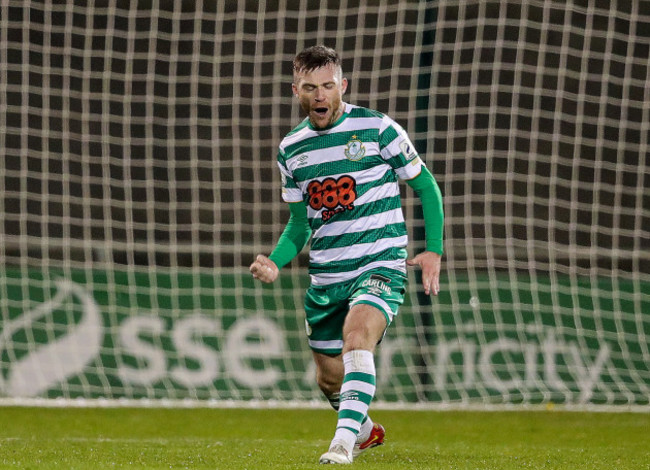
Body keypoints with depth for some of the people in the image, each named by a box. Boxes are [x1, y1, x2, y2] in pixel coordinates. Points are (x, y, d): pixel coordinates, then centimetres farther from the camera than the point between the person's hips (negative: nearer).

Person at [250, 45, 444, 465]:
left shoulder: (377, 128, -7)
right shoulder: (291, 148, 7)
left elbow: (426, 186, 2)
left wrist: (434, 251, -6)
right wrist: (275, 264, -3)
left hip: (380, 267, -5)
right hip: (325, 278, 5)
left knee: (357, 337, -32)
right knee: (330, 378, 13)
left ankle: (344, 441, -38)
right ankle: (366, 431, 44)